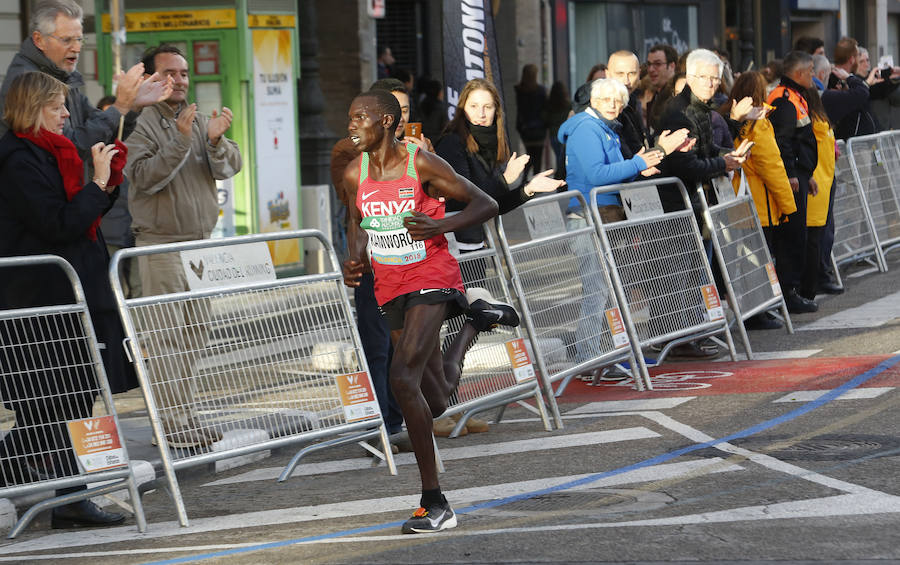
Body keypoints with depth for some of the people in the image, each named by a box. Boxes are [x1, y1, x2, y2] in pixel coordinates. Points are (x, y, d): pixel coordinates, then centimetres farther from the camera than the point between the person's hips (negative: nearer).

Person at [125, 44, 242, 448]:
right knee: (167, 339, -7)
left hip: (202, 242, 6)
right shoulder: (142, 126, -7)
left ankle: (185, 416, 13)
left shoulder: (201, 122, 12)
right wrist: (181, 141, -25)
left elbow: (228, 169, 3)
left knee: (194, 337, 8)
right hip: (161, 244, -6)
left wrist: (216, 141, -17)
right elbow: (144, 177, -18)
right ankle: (173, 425, -8)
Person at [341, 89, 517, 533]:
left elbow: (486, 205, -9)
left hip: (432, 280, -6)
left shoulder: (422, 165, -14)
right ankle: (475, 322, 42)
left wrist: (440, 226, -26)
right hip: (390, 290, 6)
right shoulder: (354, 175, 1)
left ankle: (434, 502, -18)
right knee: (437, 402, 13)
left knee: (403, 380, -25)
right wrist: (354, 260, 0)